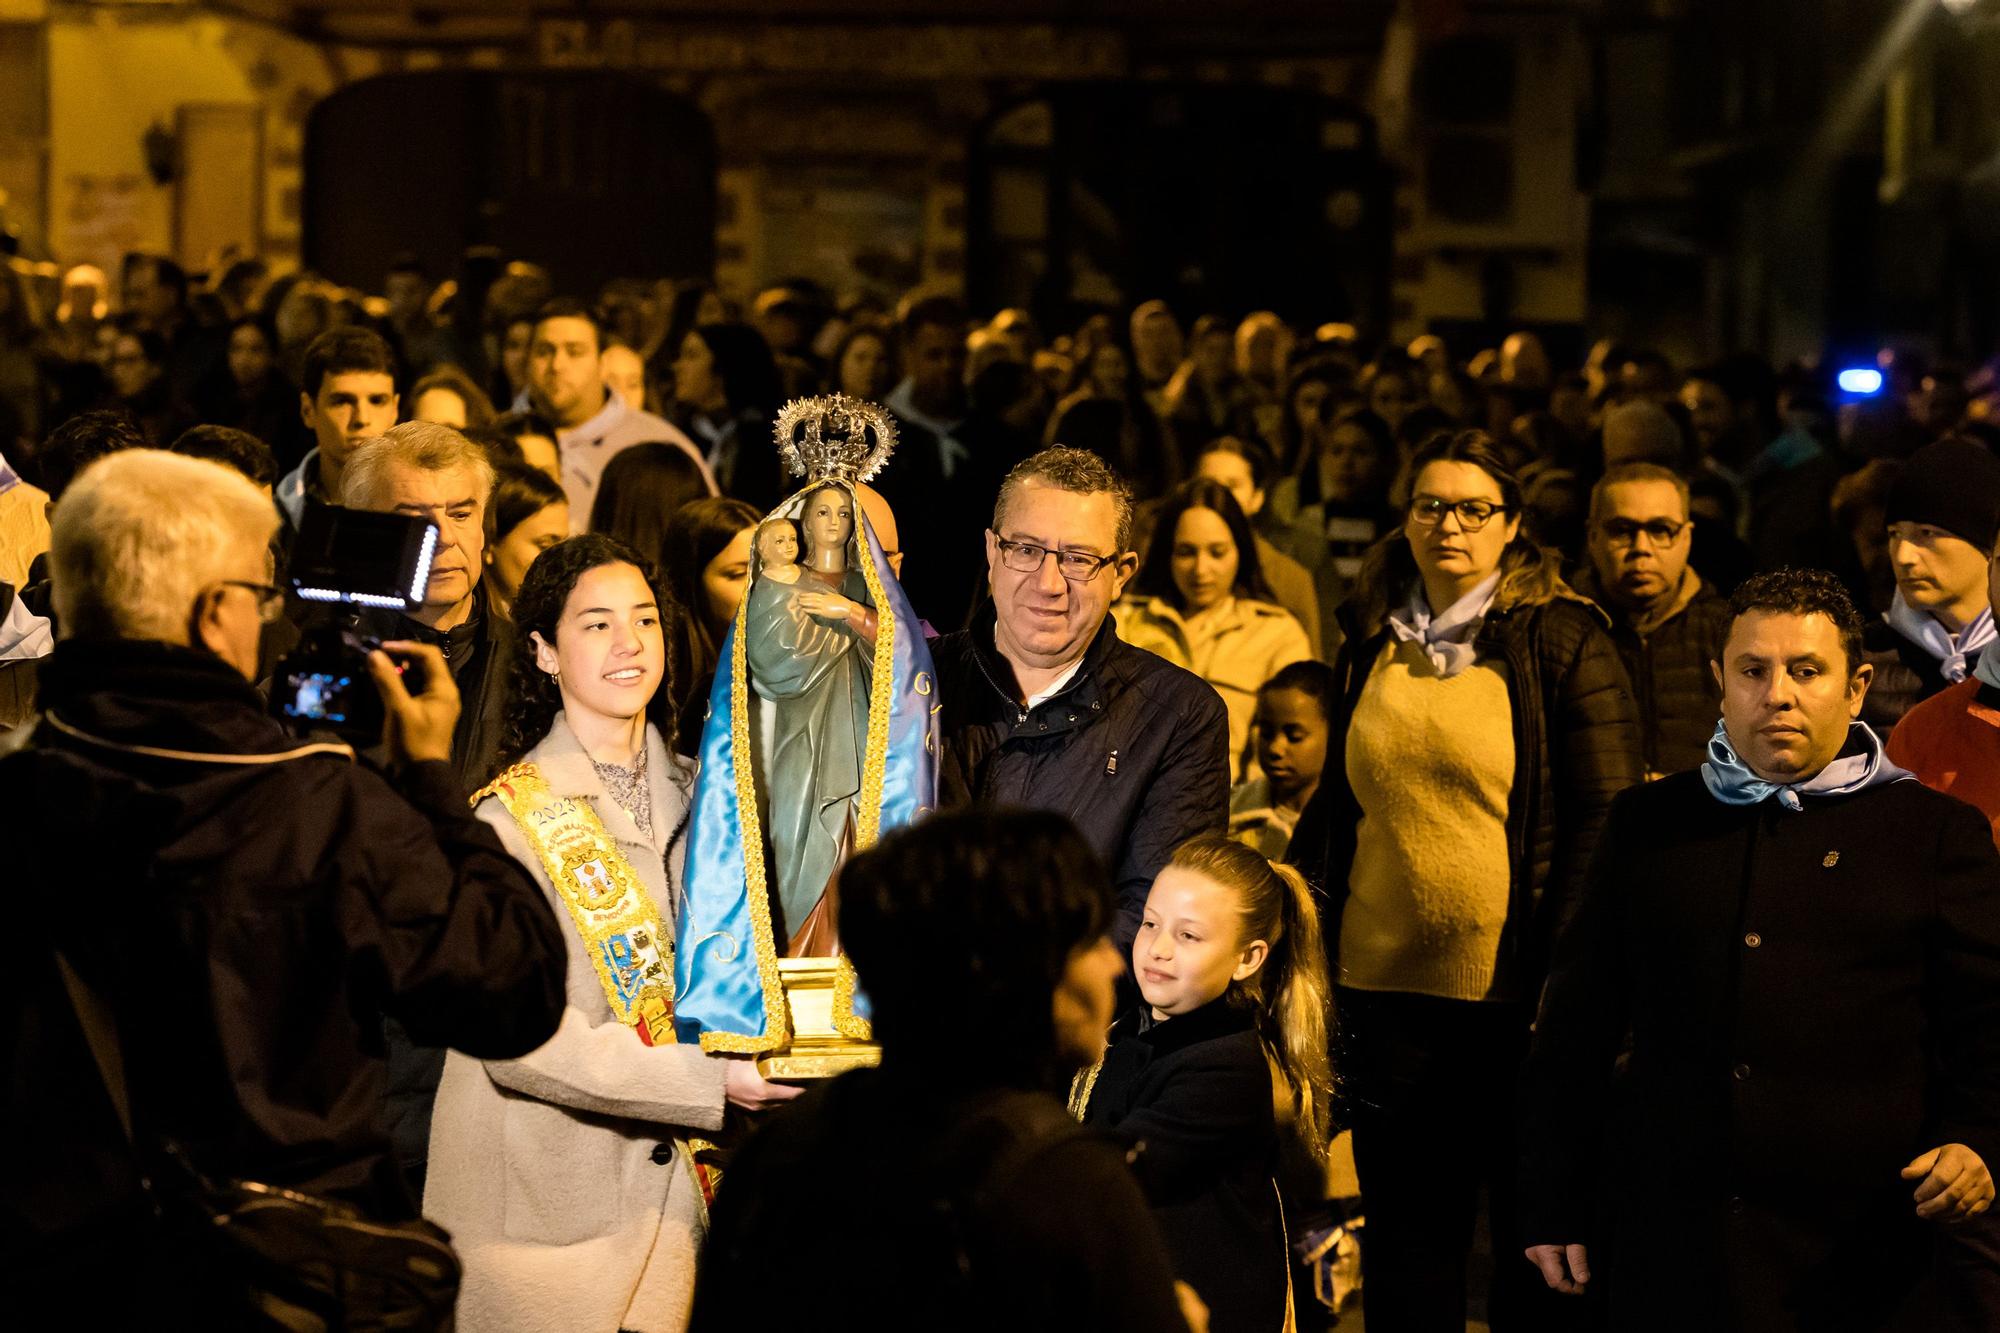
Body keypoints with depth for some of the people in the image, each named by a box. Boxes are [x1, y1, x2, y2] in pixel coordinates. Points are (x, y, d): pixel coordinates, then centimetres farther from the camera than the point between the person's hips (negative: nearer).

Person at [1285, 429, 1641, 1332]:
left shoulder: (1560, 641, -4)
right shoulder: (1371, 640, 10)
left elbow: (1605, 815, -7)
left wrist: (1566, 968, -14)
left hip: (1512, 987, -4)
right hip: (1384, 979, 4)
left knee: (1532, 1224, 7)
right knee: (1406, 1223, 10)